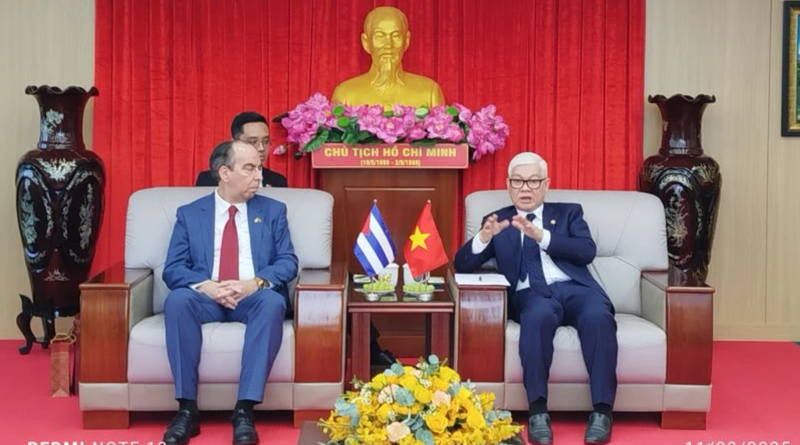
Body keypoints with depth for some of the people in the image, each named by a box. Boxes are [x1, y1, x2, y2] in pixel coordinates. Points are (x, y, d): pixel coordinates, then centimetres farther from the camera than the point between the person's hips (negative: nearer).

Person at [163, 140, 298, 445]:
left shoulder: (273, 211, 13)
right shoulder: (190, 214, 11)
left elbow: (288, 262, 3)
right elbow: (172, 269, 2)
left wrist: (256, 283, -18)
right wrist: (205, 285, -19)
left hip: (253, 298, 0)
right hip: (207, 298, 0)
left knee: (272, 302, -35)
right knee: (177, 299, -33)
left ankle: (245, 410, -36)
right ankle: (187, 409, -30)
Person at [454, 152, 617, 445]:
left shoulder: (569, 213, 22)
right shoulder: (498, 220, 21)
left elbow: (587, 252, 2)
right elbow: (462, 265, 9)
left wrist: (541, 235, -13)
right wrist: (484, 237, -12)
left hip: (575, 288, 1)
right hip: (530, 295, -1)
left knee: (598, 316, -33)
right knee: (539, 315, -37)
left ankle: (601, 411, -31)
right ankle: (538, 411, -36)